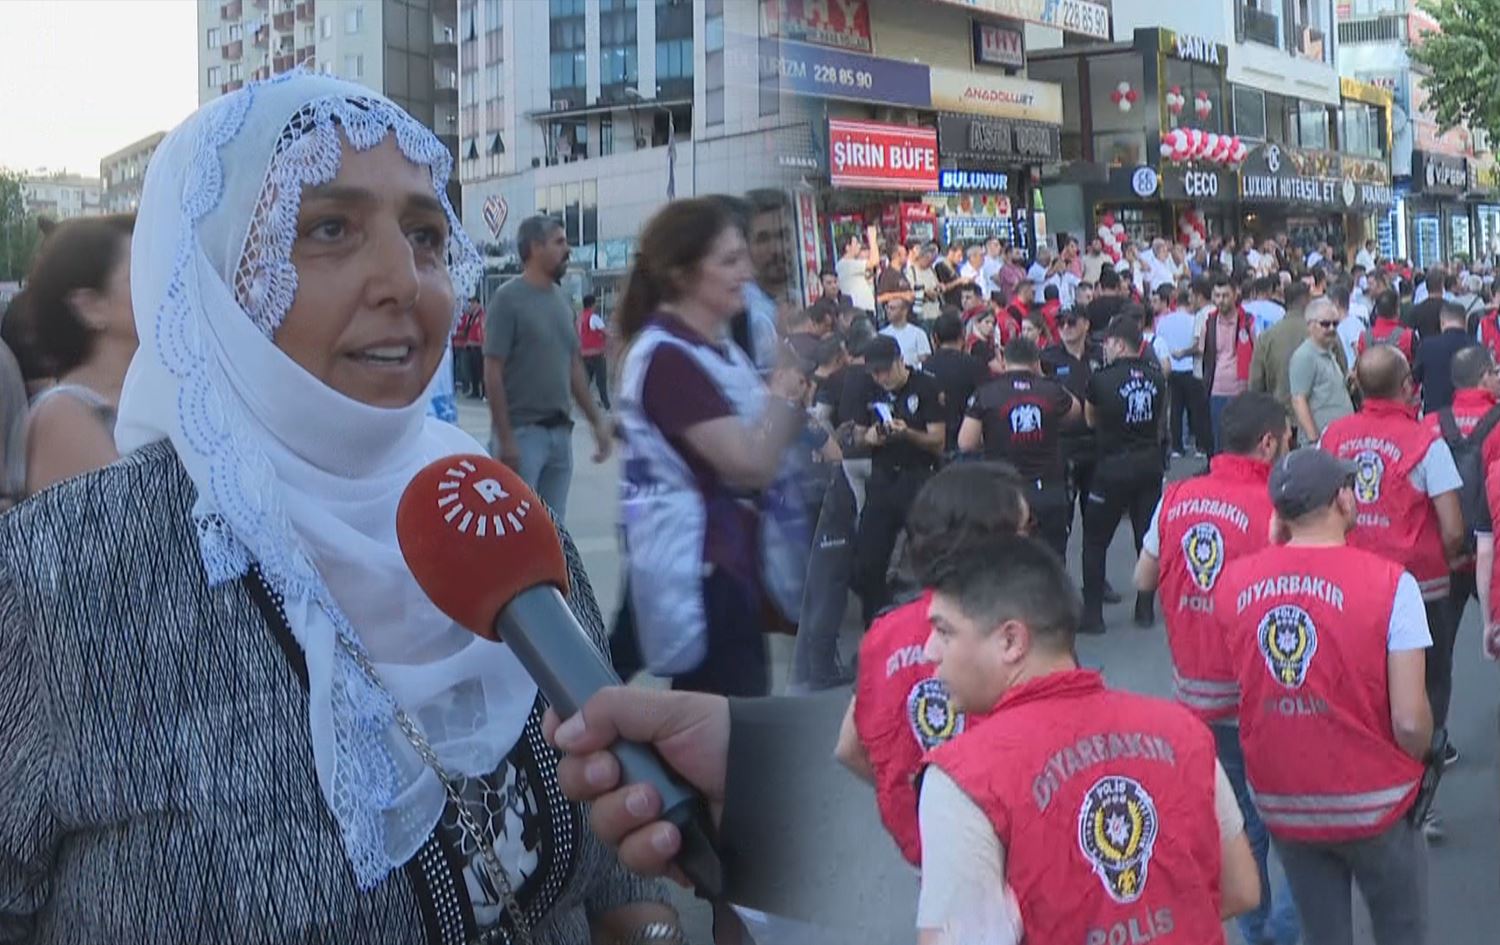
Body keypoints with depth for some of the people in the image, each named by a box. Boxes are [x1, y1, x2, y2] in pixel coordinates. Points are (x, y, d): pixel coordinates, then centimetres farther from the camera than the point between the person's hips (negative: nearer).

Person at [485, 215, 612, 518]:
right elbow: (493, 373, -12)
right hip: (523, 431, -7)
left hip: (560, 432, 7)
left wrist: (597, 420, 13)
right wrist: (505, 439, -16)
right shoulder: (508, 299, -9)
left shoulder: (561, 299, 12)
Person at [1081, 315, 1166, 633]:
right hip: (1150, 462, 5)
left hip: (1114, 466, -4)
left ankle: (1092, 614, 7)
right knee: (1148, 537, 13)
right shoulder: (1156, 376, 0)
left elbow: (1091, 419, 4)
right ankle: (1146, 609, 20)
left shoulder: (1102, 379, -12)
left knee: (1095, 541, 6)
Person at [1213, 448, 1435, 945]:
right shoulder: (1388, 583, -17)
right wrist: (1415, 765, 6)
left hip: (1281, 804, 3)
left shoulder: (1232, 580, -7)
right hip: (1372, 802, -3)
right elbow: (1410, 721, -19)